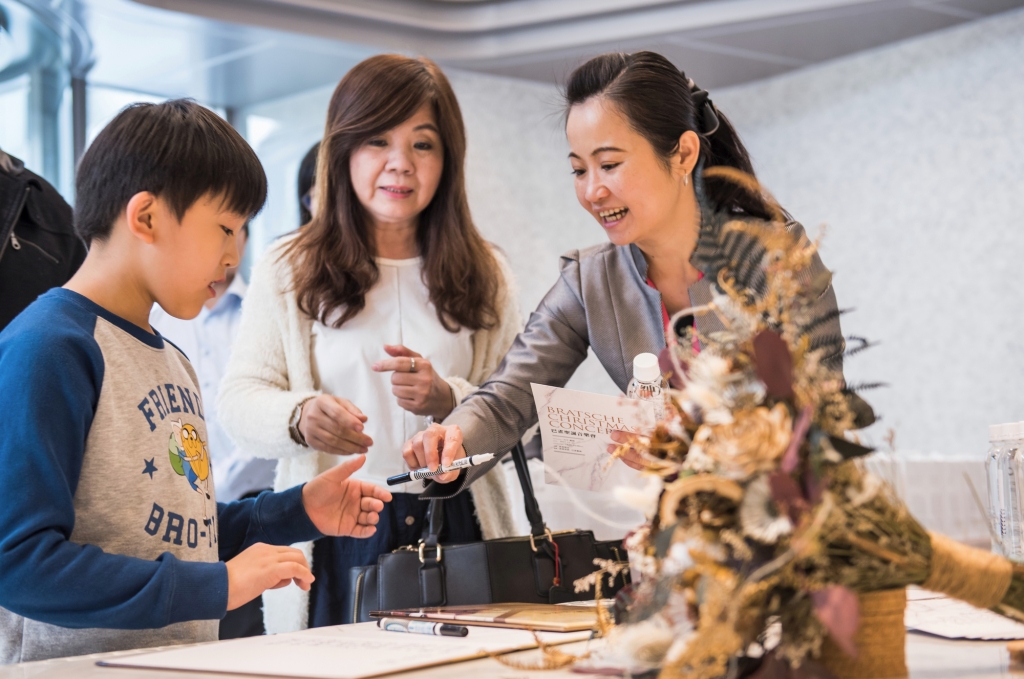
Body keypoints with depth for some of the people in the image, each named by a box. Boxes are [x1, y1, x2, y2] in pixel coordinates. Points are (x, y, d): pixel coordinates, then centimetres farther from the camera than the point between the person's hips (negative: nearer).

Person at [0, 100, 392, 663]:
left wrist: (297, 511, 13)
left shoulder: (171, 361, 17)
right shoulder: (47, 350, -11)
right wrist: (216, 586, -17)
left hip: (186, 662, 7)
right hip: (79, 664, -7)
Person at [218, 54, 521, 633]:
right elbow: (241, 396, 0)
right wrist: (300, 416, -21)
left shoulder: (483, 275, 8)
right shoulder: (288, 270, 4)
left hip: (456, 528, 2)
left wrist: (449, 401, -16)